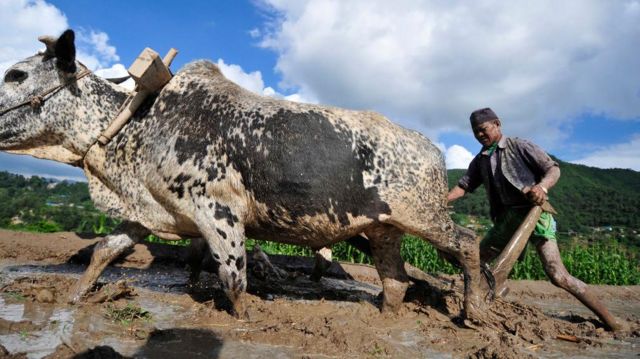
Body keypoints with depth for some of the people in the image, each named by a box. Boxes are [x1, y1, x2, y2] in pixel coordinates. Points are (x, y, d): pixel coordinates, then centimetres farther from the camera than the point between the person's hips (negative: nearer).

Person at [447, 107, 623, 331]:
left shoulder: (519, 147, -2)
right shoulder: (480, 161, 14)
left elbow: (553, 169, -6)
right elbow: (463, 186, 8)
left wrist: (542, 187, -28)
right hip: (506, 218, 6)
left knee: (557, 275, -14)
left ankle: (609, 320, 1)